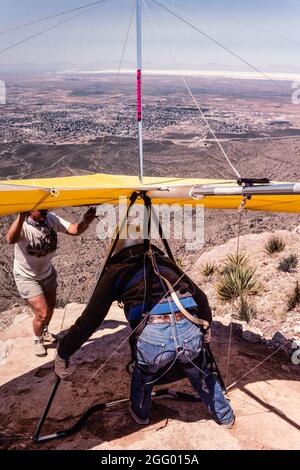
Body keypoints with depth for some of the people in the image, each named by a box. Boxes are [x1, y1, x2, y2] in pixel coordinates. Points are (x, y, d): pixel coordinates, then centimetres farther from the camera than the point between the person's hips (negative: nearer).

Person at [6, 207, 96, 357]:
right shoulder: (23, 225, -31)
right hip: (27, 277, -6)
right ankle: (38, 341, 24)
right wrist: (22, 216, -66)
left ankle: (44, 332, 53)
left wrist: (85, 222, -40)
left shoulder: (51, 219, -15)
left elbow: (74, 229, -20)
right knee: (42, 313, -9)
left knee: (51, 306, 23)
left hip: (47, 272, 6)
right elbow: (11, 239, -53)